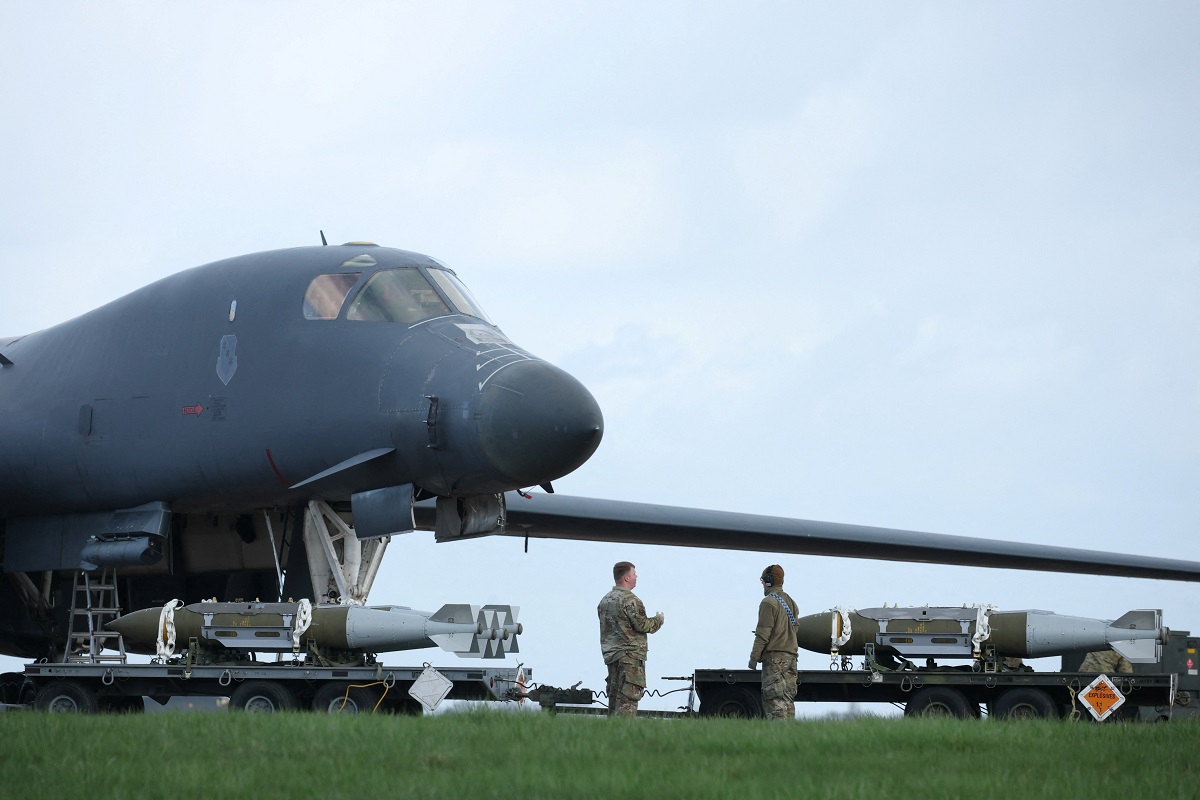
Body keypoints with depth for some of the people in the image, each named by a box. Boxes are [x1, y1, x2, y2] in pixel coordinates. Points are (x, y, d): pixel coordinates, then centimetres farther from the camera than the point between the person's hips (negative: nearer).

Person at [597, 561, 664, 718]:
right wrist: (659, 619, 3)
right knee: (628, 698, -9)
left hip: (610, 654, 8)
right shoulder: (630, 600, -14)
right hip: (630, 656, -8)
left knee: (614, 696, 12)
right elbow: (643, 625, -15)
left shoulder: (605, 600, 14)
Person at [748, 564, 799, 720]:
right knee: (788, 699, 8)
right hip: (791, 657, 8)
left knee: (775, 700, -11)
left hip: (774, 658, -8)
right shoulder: (791, 602, 19)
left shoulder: (769, 603, -9)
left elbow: (763, 634, -13)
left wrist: (754, 657, -8)